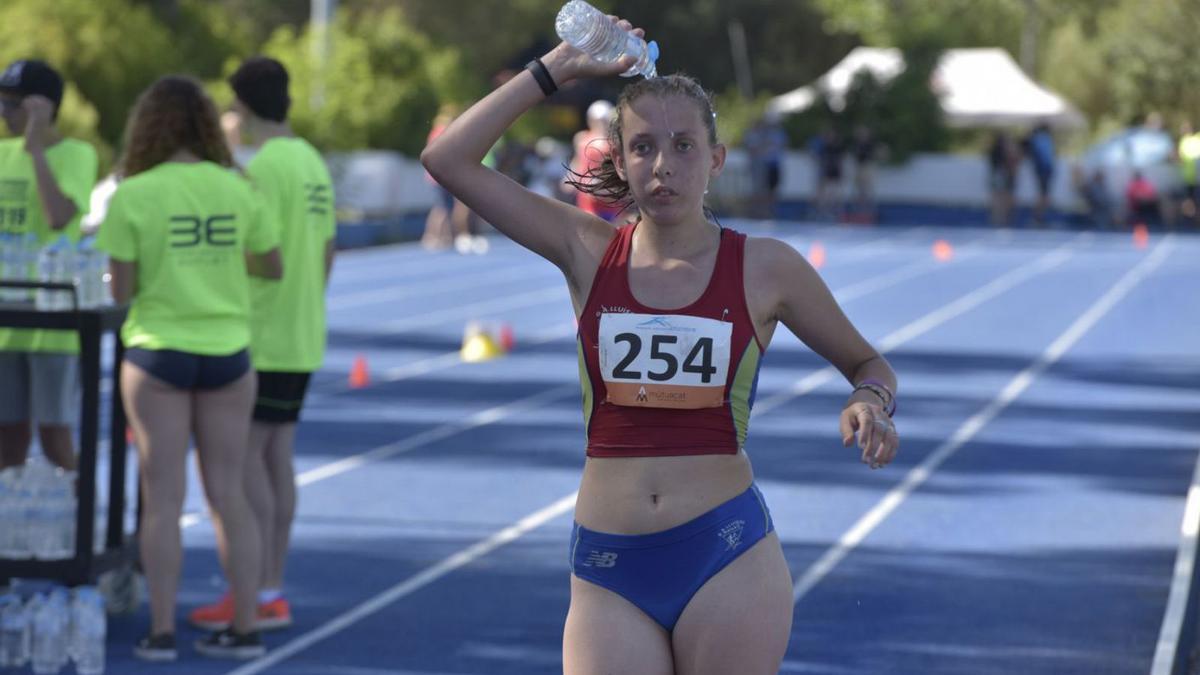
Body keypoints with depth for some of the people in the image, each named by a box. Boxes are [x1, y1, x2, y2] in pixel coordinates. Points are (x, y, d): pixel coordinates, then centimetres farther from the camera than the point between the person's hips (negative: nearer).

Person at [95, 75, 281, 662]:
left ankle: (162, 631, 2)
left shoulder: (132, 197, -10)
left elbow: (120, 293, -10)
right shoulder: (237, 190, -1)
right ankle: (245, 628, 10)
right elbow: (272, 268, 10)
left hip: (157, 354, -3)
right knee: (228, 493, 10)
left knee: (162, 498, 3)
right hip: (227, 351, 3)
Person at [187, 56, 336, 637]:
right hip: (303, 337, 9)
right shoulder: (314, 164, 11)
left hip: (263, 339, -9)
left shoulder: (265, 167, -15)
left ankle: (259, 594, -5)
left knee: (243, 456, -5)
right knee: (276, 457, 12)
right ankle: (273, 590, 15)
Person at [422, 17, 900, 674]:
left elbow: (867, 362, 15)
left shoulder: (764, 268, 2)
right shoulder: (588, 253, 5)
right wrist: (556, 67, 1)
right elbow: (448, 160, -1)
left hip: (726, 557, -1)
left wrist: (869, 404, -8)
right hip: (608, 570, 1)